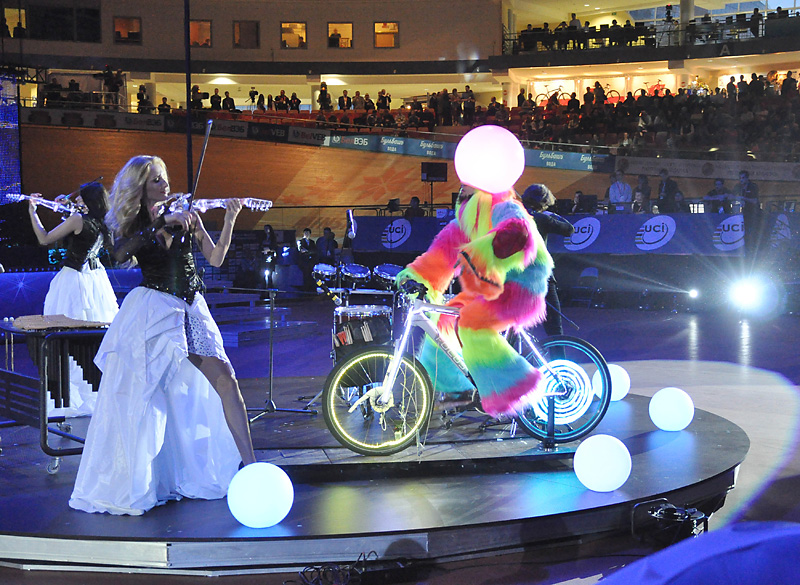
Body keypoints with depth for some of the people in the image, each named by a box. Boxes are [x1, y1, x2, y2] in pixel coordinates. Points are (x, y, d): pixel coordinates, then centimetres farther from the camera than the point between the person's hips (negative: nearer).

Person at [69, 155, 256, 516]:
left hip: (190, 310, 2)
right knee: (140, 392, -5)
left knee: (225, 380, -8)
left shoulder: (186, 217, 9)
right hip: (153, 309, -2)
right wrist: (162, 222, -20)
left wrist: (229, 220, -10)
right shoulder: (133, 227, 6)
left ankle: (249, 464, -5)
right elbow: (120, 255, -17)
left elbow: (215, 258, 3)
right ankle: (131, 482, 4)